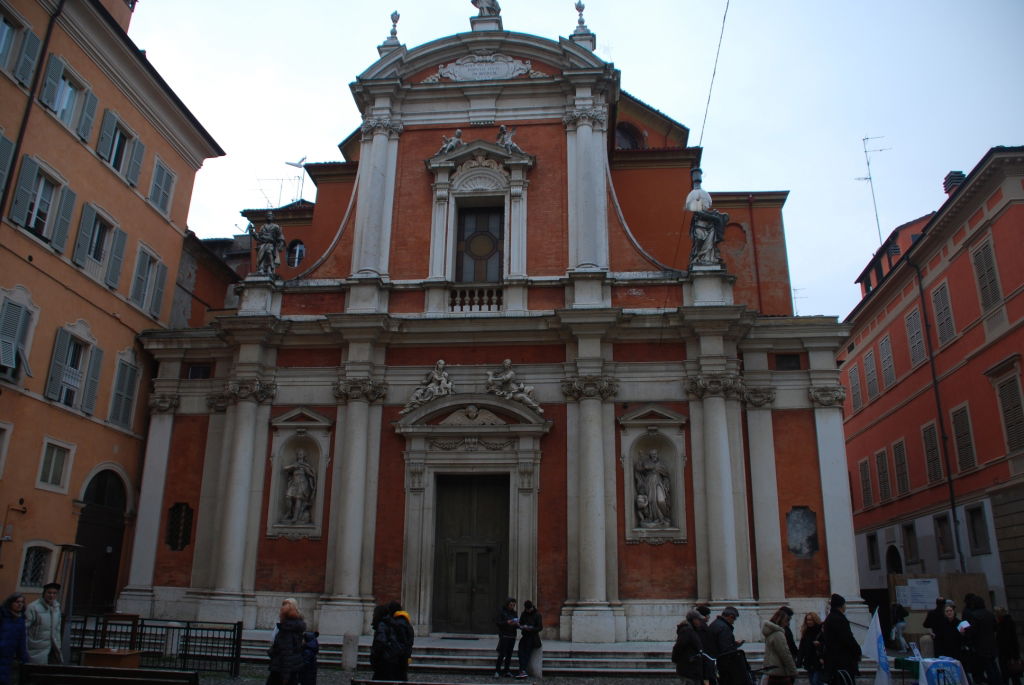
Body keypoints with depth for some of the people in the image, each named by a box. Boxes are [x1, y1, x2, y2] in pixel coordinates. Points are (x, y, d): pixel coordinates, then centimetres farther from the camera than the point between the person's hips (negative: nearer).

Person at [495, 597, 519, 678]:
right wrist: (507, 623, -21)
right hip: (504, 635, -5)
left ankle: (507, 671, 11)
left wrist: (517, 624, -5)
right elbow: (497, 622, -8)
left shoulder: (515, 612, 14)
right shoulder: (501, 611, -2)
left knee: (509, 654, 4)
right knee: (502, 654, -10)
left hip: (512, 636, 5)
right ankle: (497, 671, -3)